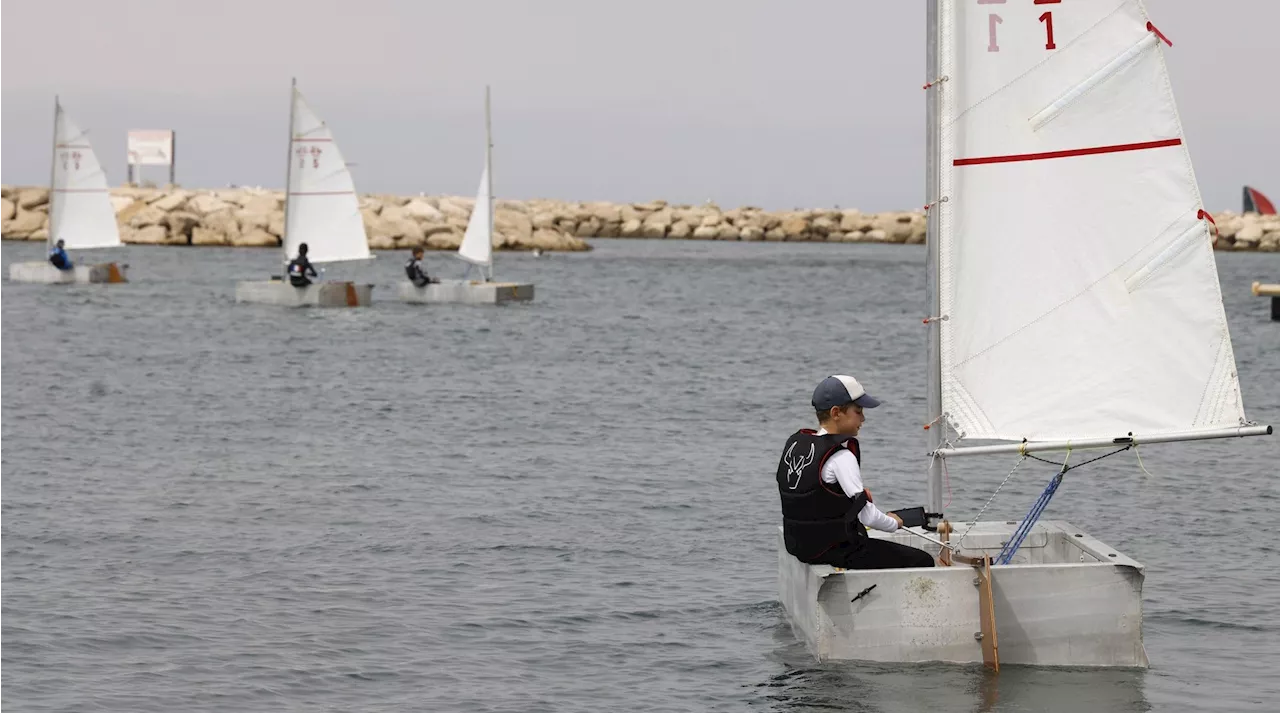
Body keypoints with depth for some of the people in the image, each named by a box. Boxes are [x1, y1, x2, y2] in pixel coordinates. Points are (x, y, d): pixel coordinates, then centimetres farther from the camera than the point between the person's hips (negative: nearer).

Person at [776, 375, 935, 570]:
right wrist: (894, 523, 0)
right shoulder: (840, 457, -19)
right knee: (922, 561, -6)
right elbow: (867, 515, -20)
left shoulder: (794, 443, 6)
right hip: (836, 551, -9)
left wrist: (858, 492, 11)